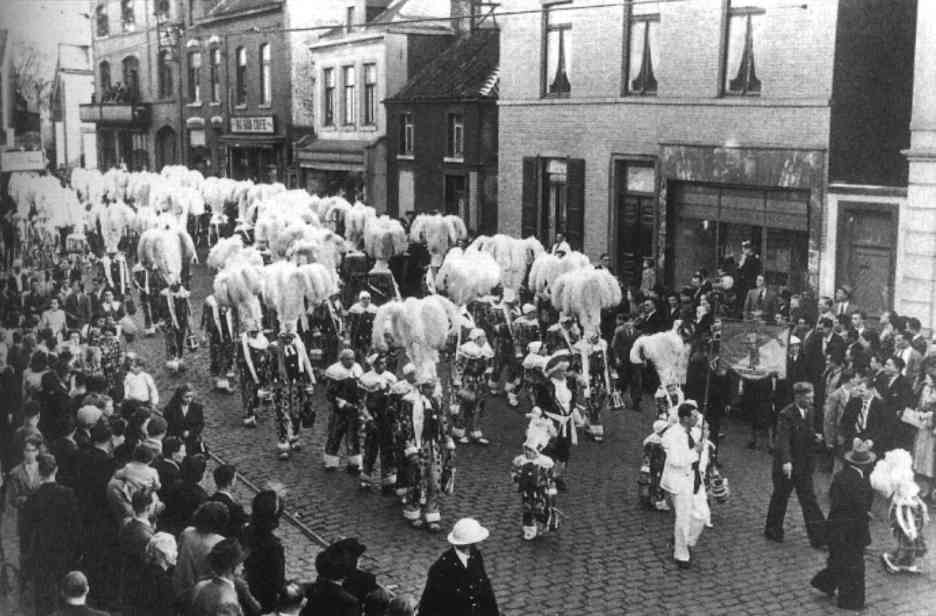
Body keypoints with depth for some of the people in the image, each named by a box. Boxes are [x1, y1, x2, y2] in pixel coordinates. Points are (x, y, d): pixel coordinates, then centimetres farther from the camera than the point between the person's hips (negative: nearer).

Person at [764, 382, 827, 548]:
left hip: (804, 464, 6)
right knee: (780, 497, 10)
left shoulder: (809, 411, 3)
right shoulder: (786, 415, -19)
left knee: (809, 500, 5)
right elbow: (783, 440, -27)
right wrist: (786, 461, -39)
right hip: (787, 465, -6)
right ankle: (773, 531, 28)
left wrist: (815, 437, -4)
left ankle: (818, 537, 6)